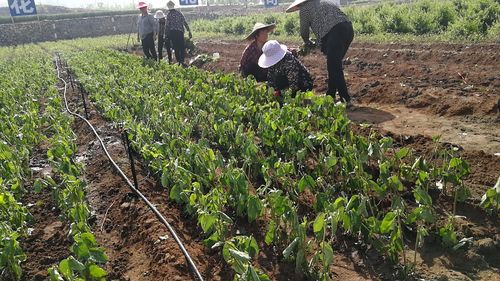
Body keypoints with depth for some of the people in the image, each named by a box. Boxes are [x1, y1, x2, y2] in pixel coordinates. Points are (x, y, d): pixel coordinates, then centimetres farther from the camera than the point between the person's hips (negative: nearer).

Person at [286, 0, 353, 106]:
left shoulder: (304, 9, 10)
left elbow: (304, 32, 16)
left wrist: (308, 43, 36)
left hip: (335, 33, -8)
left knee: (334, 68, -4)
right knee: (334, 66, 18)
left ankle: (346, 100, -5)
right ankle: (330, 96, 25)